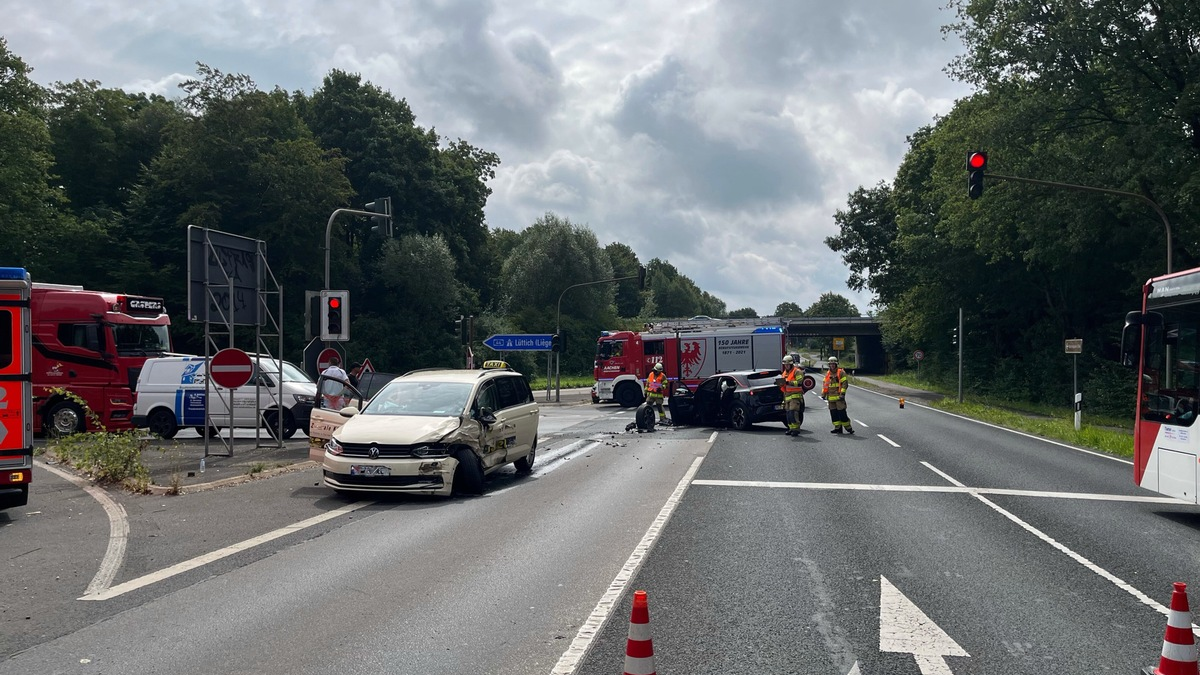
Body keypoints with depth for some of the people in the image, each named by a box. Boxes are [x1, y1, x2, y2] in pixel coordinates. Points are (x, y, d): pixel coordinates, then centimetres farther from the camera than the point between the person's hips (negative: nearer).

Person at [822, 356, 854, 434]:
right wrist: (823, 393, 12)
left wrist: (842, 393, -15)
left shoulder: (841, 372, -3)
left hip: (838, 396, -6)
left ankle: (848, 427, -1)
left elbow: (845, 383, -8)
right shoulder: (827, 373, 15)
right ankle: (838, 428, 11)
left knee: (842, 412, -9)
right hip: (831, 397, 6)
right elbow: (825, 384, 21)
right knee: (833, 413, 5)